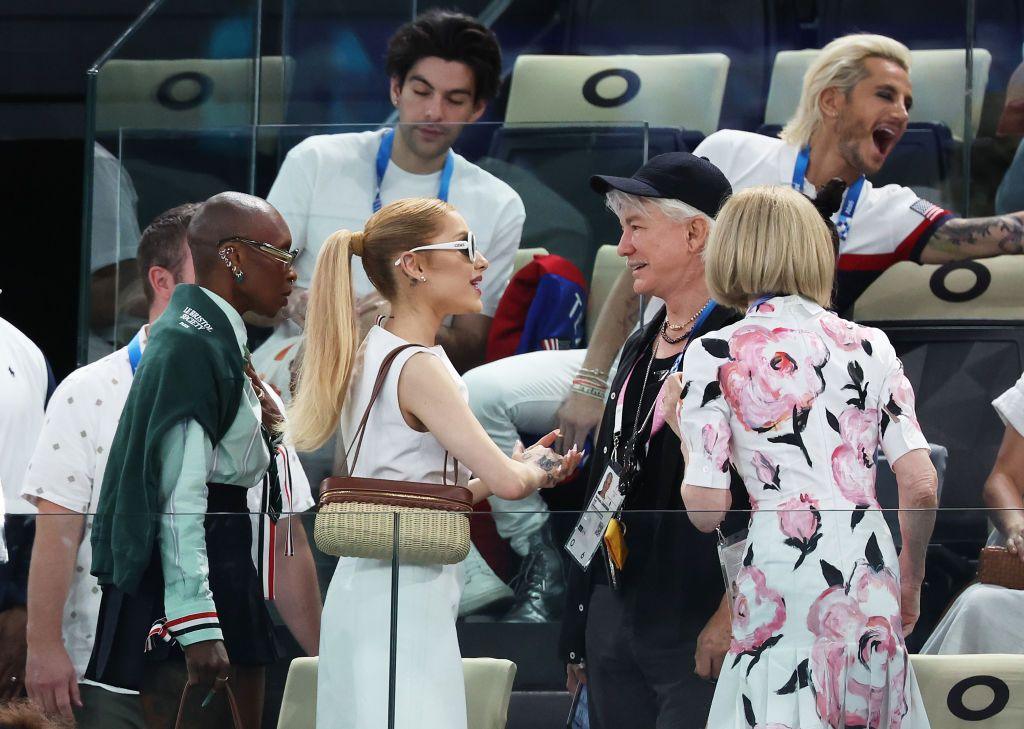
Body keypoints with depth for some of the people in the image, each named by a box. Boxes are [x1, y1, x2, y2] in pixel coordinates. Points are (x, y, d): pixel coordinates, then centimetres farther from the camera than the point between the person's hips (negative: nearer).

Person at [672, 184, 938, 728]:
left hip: (782, 574, -3)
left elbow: (707, 510, -5)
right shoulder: (869, 345, 7)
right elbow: (921, 486, 2)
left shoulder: (713, 355, -1)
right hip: (871, 575, 3)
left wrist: (684, 427, 13)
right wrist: (910, 580, 17)